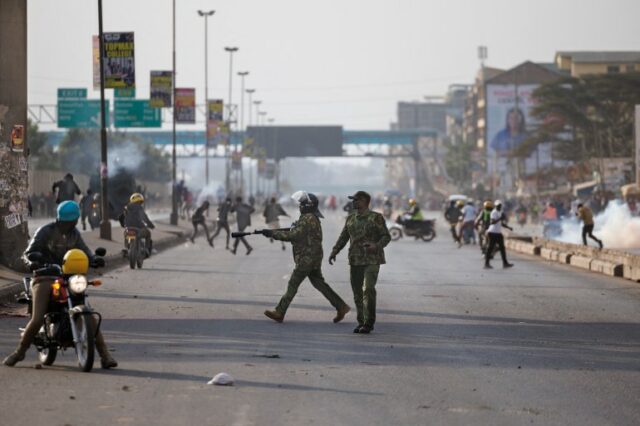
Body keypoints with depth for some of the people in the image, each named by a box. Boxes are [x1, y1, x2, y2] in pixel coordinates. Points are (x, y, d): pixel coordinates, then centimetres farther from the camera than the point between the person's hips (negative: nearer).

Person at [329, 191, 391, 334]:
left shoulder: (376, 218, -3)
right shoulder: (351, 218, 13)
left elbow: (386, 236, -4)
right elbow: (343, 237, 20)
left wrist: (376, 245, -23)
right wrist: (334, 251, 9)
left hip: (371, 259, -6)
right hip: (355, 260, 6)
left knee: (368, 290, -16)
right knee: (357, 292, 5)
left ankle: (369, 323, -11)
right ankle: (361, 322, 14)